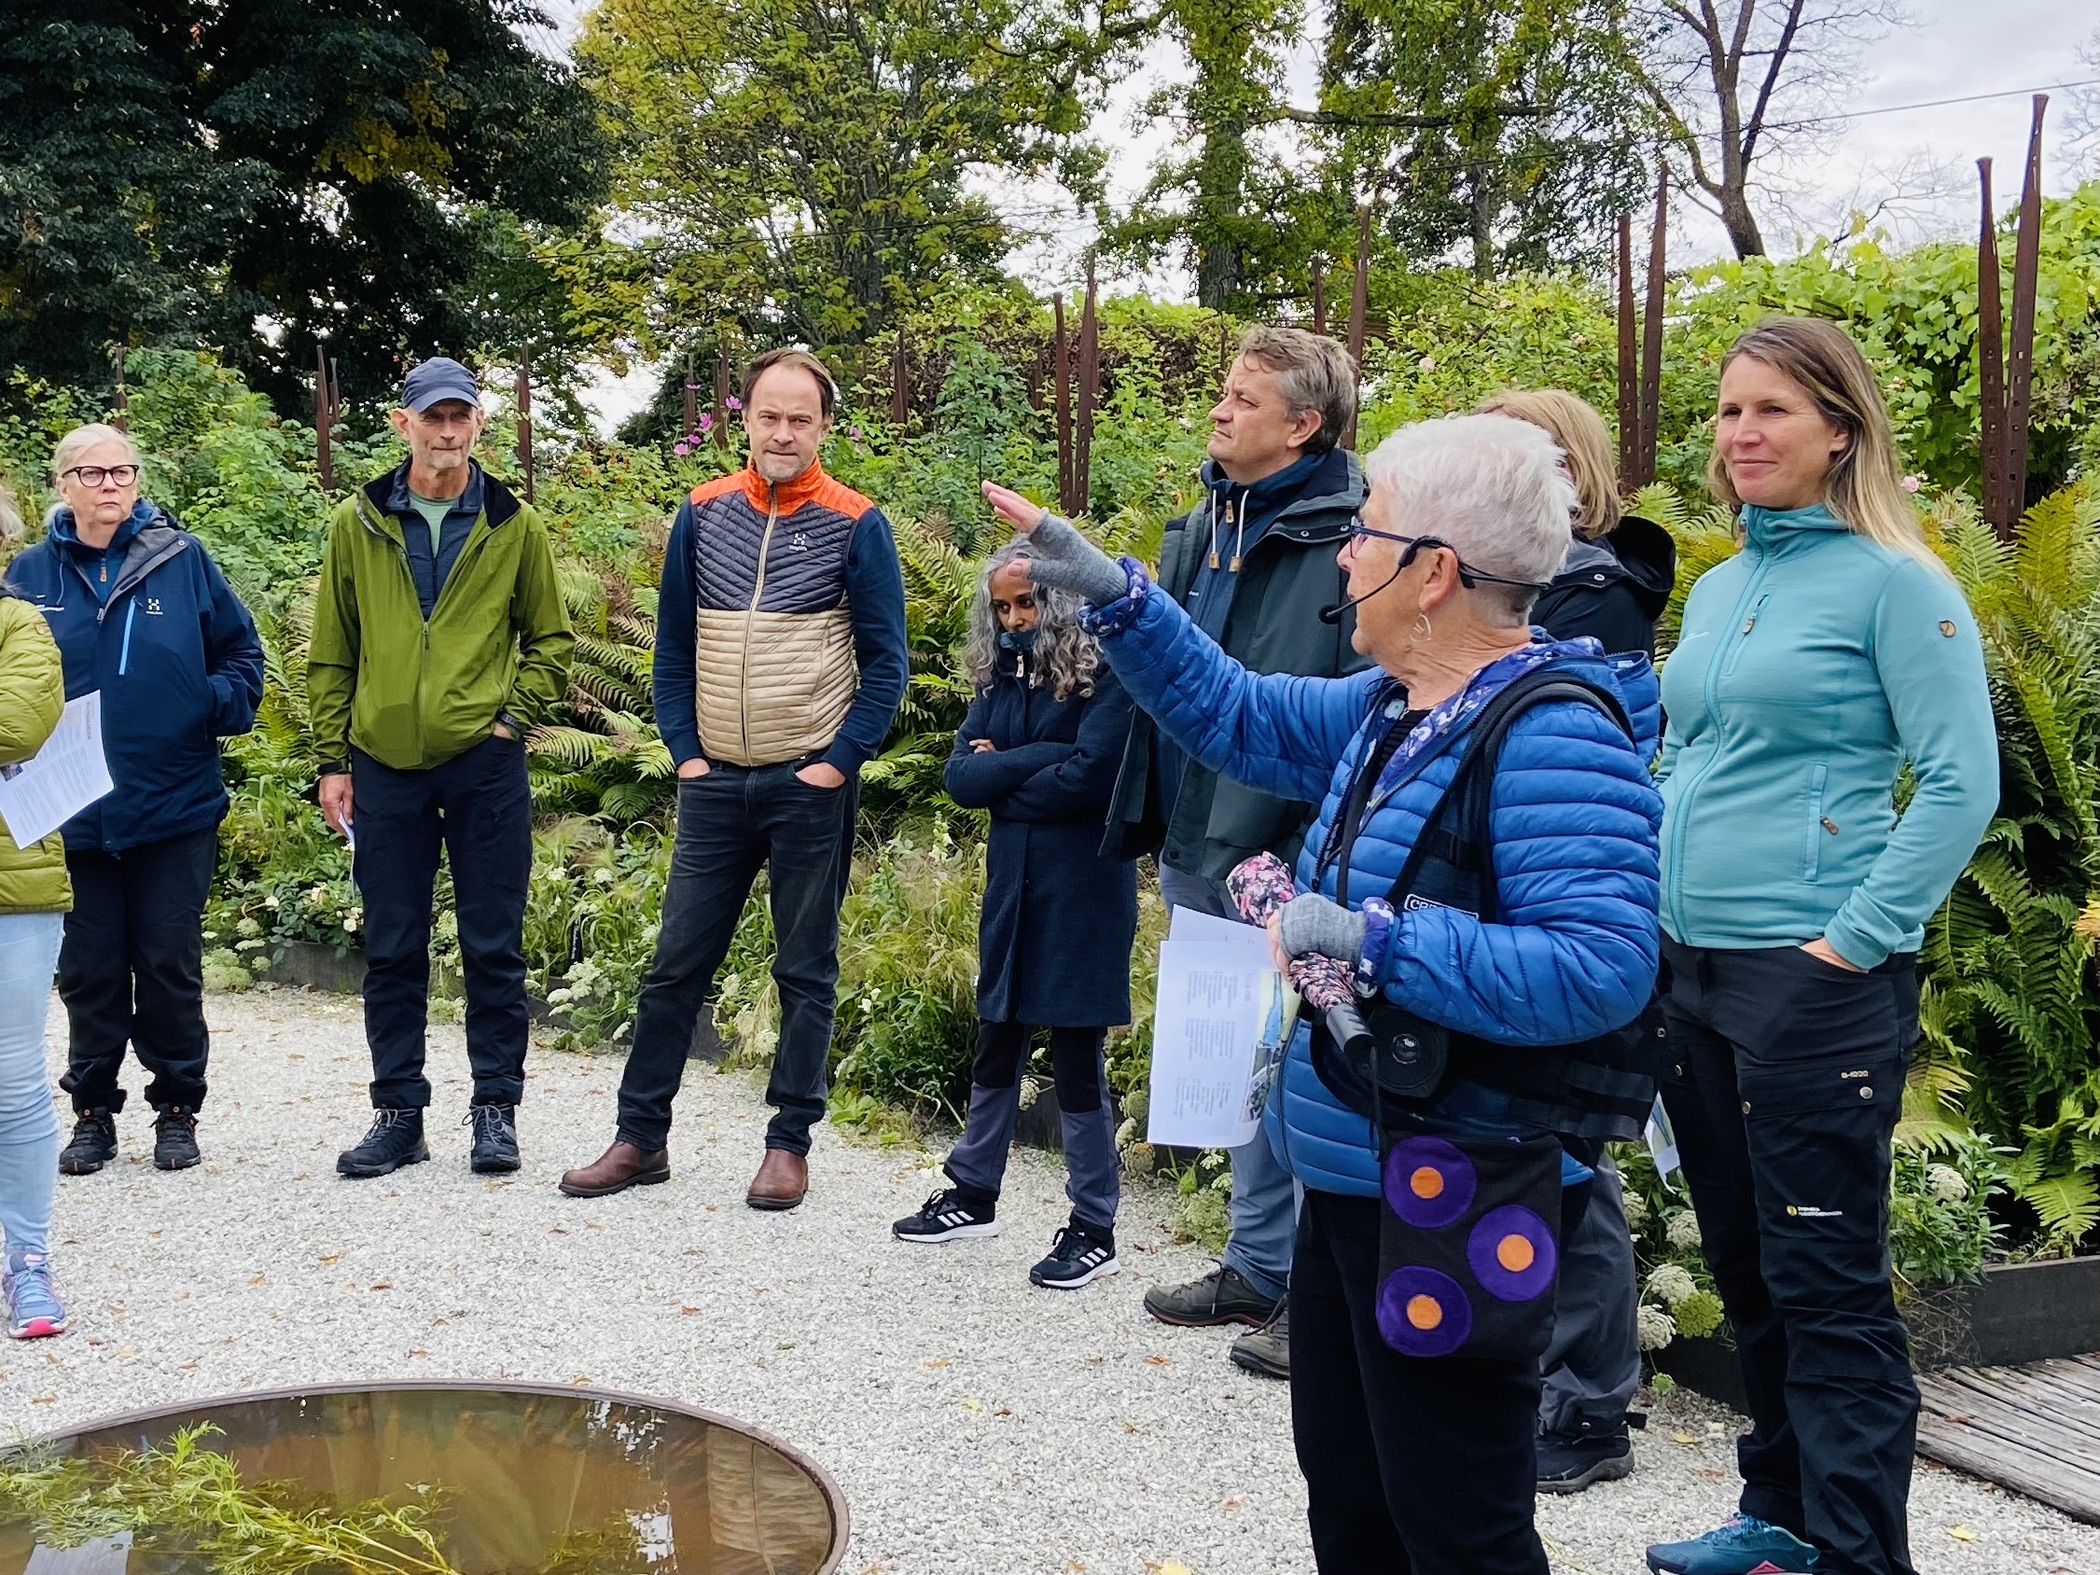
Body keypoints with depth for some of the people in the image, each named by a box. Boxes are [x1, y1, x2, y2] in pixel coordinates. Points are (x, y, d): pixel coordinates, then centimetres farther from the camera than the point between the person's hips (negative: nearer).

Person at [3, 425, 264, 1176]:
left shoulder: (182, 559, -1)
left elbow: (242, 651, 5)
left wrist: (217, 707, -12)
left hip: (175, 806, -1)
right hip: (72, 811, 1)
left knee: (171, 968, 6)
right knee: (89, 971, 10)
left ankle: (177, 1109, 20)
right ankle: (93, 1111, 23)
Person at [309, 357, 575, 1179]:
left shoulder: (515, 525, 2)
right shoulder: (357, 522, 4)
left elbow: (550, 637, 10)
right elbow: (330, 653, 8)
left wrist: (514, 718, -4)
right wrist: (332, 761, 4)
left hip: (484, 764, -1)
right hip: (384, 765, 1)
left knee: (493, 947, 4)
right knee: (392, 950, 8)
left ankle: (496, 1108, 15)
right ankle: (398, 1112, 18)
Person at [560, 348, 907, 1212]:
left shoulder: (856, 524, -4)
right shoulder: (702, 514, 5)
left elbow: (885, 660, -3)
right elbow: (674, 644, 10)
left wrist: (841, 761, -10)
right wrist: (684, 751, 2)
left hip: (810, 785, -3)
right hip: (715, 783, 3)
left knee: (806, 971, 7)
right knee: (676, 964, 6)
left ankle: (789, 1144, 17)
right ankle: (640, 1136, 18)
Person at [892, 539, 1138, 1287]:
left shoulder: (1104, 669, -10)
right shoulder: (1001, 674, 10)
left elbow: (1089, 777, -20)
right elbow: (961, 775, 0)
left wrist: (1002, 773, -6)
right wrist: (1043, 757, -14)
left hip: (1082, 888, -6)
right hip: (1012, 882, 6)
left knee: (1076, 1058, 1)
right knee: (997, 1048, 16)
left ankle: (1094, 1230, 13)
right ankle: (974, 1196, 31)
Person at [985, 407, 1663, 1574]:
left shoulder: (1552, 733, -24)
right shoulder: (1395, 707, 7)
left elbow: (1599, 970, -32)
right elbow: (1243, 719, 20)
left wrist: (1371, 943, -30)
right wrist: (1114, 595, 11)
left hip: (1451, 1213, -10)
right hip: (1351, 1184, 10)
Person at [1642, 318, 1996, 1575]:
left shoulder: (1893, 581, -8)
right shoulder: (1715, 591, 14)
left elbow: (1963, 783, -13)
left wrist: (1857, 943, -16)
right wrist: (1650, 905, 12)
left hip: (1814, 985, -7)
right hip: (1693, 972, 7)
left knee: (1826, 1282, -1)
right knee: (1744, 1266, 16)